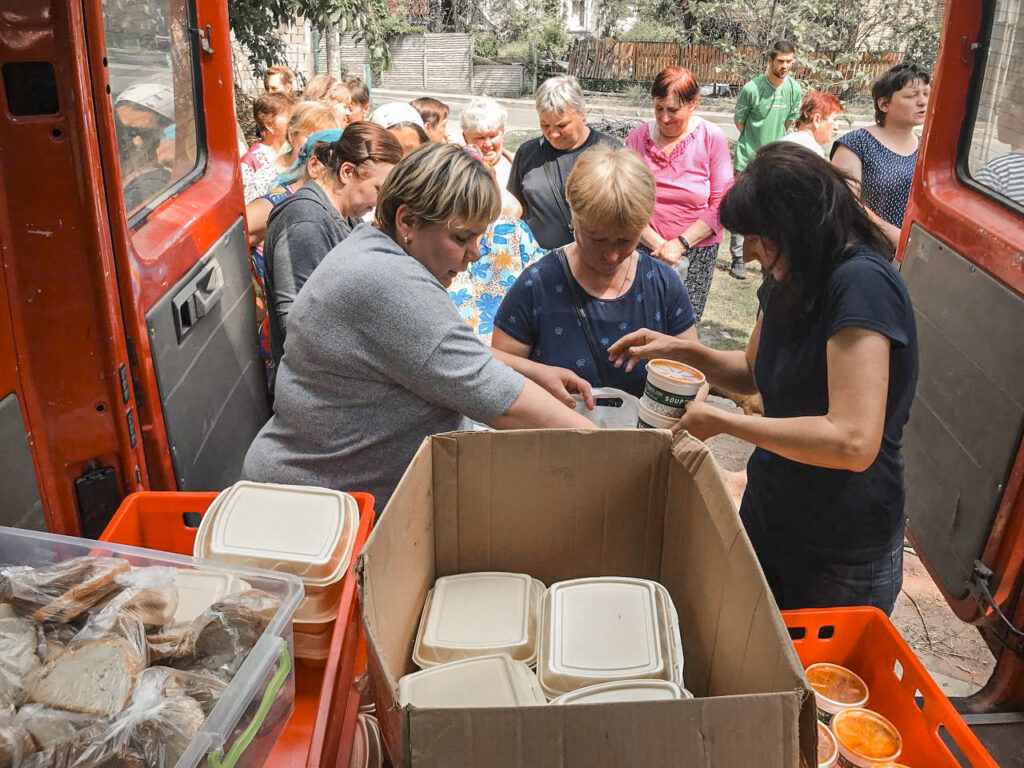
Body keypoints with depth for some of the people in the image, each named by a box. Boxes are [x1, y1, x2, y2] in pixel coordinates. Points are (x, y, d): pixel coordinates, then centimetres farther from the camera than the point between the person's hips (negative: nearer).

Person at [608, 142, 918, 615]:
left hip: (844, 557, -7)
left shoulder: (862, 283, -26)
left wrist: (721, 421, -25)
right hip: (768, 515, 8)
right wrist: (680, 350, 1)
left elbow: (854, 441, -33)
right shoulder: (785, 283, 1)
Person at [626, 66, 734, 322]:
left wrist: (680, 244, -12)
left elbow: (720, 205, -4)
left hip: (696, 252, -1)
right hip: (645, 248, 1)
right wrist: (657, 243, -11)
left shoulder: (712, 138, -2)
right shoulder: (639, 136, 2)